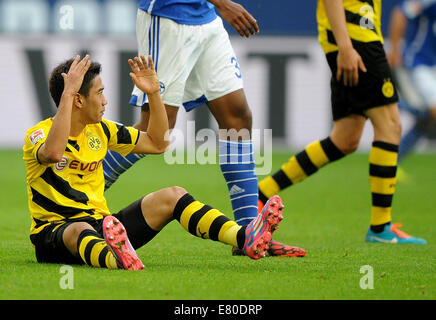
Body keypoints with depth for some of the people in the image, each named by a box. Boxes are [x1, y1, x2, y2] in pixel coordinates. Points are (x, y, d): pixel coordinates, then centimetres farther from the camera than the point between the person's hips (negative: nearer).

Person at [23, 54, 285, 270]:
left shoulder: (99, 130, 11)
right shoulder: (38, 134, -10)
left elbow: (157, 143, 20)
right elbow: (53, 152, -37)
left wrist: (153, 94, 8)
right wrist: (67, 92, -37)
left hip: (101, 225, 7)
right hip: (55, 231, -7)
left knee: (172, 196, -6)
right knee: (81, 231, -43)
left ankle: (245, 238, -25)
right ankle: (116, 259, -78)